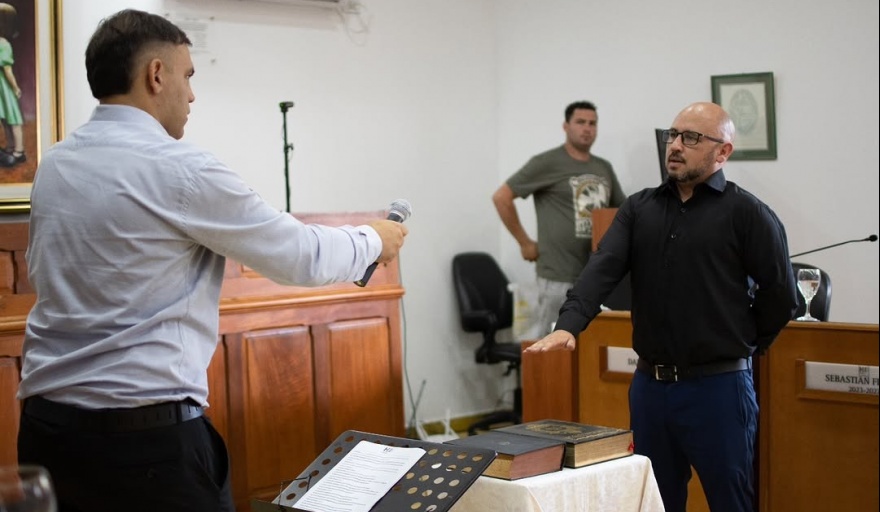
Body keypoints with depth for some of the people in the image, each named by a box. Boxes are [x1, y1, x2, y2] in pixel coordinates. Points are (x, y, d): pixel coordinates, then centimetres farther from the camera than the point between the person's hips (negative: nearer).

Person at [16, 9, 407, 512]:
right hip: (146, 432, -7)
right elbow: (301, 256, -7)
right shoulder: (179, 169, -14)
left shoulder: (54, 165, 8)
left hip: (47, 423, 7)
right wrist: (373, 240, 12)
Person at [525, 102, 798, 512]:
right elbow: (602, 268, -6)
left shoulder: (747, 213, -5)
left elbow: (779, 296, -3)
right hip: (649, 384, 4)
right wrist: (568, 325, -21)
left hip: (718, 386, -4)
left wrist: (743, 345, 4)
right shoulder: (639, 209, 7)